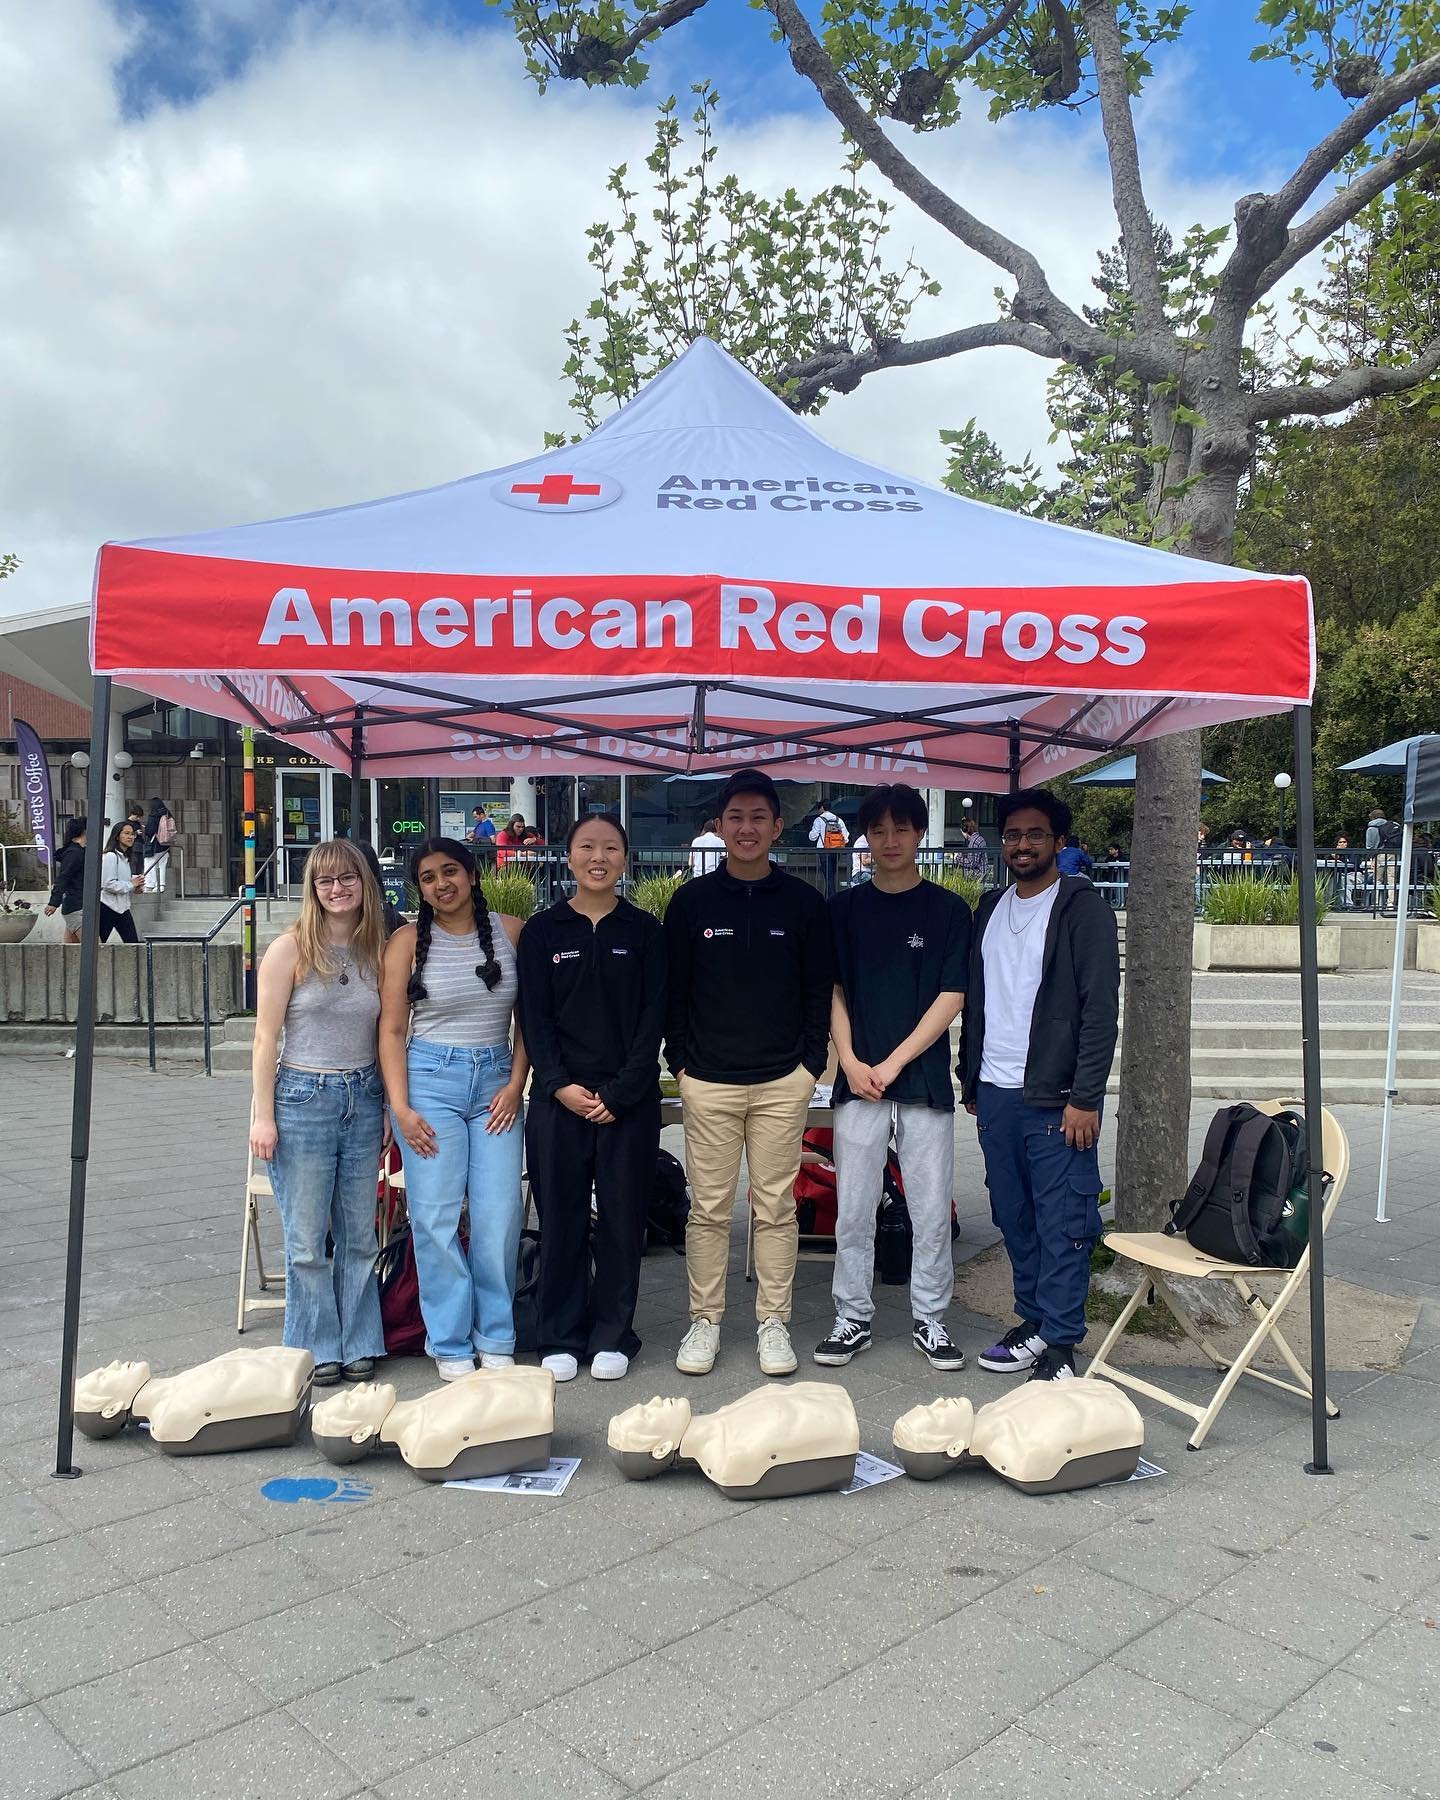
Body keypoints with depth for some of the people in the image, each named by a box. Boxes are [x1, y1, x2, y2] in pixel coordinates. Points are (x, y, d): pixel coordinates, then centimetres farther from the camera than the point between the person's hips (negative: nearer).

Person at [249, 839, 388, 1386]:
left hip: (363, 1099, 4)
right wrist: (262, 1116, -9)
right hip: (303, 1099, -4)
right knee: (306, 1240, 4)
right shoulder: (291, 948, -7)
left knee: (360, 1235, 11)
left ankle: (359, 1345, 25)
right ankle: (317, 1350, 20)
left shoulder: (378, 950, 5)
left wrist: (388, 1106, 9)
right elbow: (266, 1038, -6)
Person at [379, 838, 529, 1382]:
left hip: (495, 1081, 1)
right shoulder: (409, 941, 2)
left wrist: (515, 1084, -2)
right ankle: (450, 1344, 13)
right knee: (436, 1217, -2)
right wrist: (400, 1107, -6)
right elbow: (392, 1029, 1)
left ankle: (496, 1338, 16)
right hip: (431, 1079, -1)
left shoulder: (511, 931, 4)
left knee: (499, 1215, -1)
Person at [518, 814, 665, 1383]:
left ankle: (612, 1336, 20)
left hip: (629, 1099, 0)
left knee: (622, 1218, 5)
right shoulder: (542, 930, 5)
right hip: (557, 1097, 0)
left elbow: (653, 1017, -1)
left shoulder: (644, 931, 4)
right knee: (561, 1218, 5)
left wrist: (619, 1093, -9)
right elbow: (534, 1016, 2)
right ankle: (560, 1338, 19)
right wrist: (560, 1084, -11)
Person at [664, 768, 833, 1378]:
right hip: (707, 1081, 0)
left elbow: (819, 990, 7)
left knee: (776, 1207, 6)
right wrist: (680, 1059, 1)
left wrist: (811, 1063, 0)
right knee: (709, 1208, 5)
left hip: (783, 1082, 0)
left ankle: (773, 1322, 18)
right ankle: (705, 1321, 18)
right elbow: (673, 989, 7)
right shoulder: (692, 900, 4)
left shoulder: (803, 902, 4)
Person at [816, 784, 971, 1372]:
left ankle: (929, 1321, 19)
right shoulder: (844, 908, 8)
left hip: (924, 1079, -1)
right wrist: (851, 1062, -7)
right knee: (853, 1211, 5)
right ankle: (852, 1319, 18)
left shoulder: (948, 909, 3)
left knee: (931, 1211, 5)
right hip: (858, 1079, 1)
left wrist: (893, 1062, -9)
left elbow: (951, 998, -3)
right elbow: (833, 992, 7)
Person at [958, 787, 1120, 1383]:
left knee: (1062, 1224, -2)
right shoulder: (990, 909, 14)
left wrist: (1085, 1097, -15)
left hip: (1055, 1098, -6)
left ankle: (1059, 1345, 8)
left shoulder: (1083, 909, -5)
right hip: (994, 1094, 6)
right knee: (1014, 1219, 13)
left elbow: (1101, 1009, -10)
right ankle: (1034, 1322, 25)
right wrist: (971, 1080, 17)